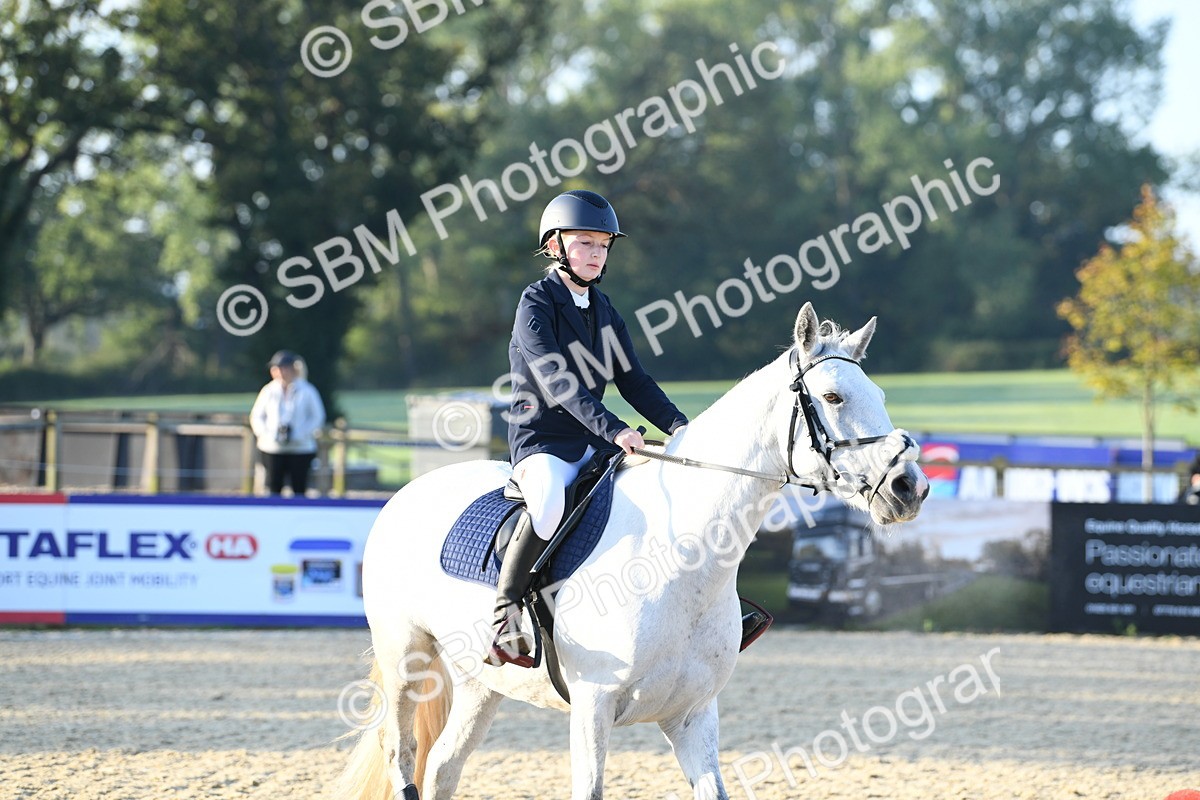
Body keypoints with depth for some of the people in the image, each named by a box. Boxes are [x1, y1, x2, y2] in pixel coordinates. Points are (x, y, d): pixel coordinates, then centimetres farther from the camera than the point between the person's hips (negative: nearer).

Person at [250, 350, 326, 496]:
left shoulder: (307, 391, -2)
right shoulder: (268, 391, 6)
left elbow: (317, 417, 0)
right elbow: (257, 417, 11)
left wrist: (298, 434, -13)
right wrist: (265, 433, -8)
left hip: (301, 449, -2)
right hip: (272, 449, 2)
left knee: (299, 490, 0)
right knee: (274, 488, 1)